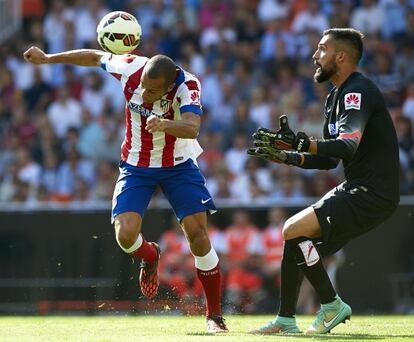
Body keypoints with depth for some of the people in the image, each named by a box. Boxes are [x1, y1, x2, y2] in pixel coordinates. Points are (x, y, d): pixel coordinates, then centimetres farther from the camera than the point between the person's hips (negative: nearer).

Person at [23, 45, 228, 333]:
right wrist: (48, 58, 7)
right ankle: (150, 256, 23)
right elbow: (95, 57, 0)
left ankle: (214, 315, 2)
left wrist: (164, 125, -67)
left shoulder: (188, 86, -29)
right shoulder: (130, 68, -21)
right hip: (137, 166, 2)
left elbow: (192, 127, -47)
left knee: (197, 234, -13)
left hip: (179, 165, -2)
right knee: (126, 235, -16)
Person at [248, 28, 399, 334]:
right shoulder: (337, 97, 18)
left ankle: (332, 306, -7)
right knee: (293, 235, 9)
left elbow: (348, 146, -31)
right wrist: (282, 156, 12)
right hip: (355, 189, 10)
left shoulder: (358, 91, -15)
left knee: (294, 230, -18)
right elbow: (329, 159, 20)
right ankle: (286, 321, 13)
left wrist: (301, 143, -38)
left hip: (372, 194, -10)